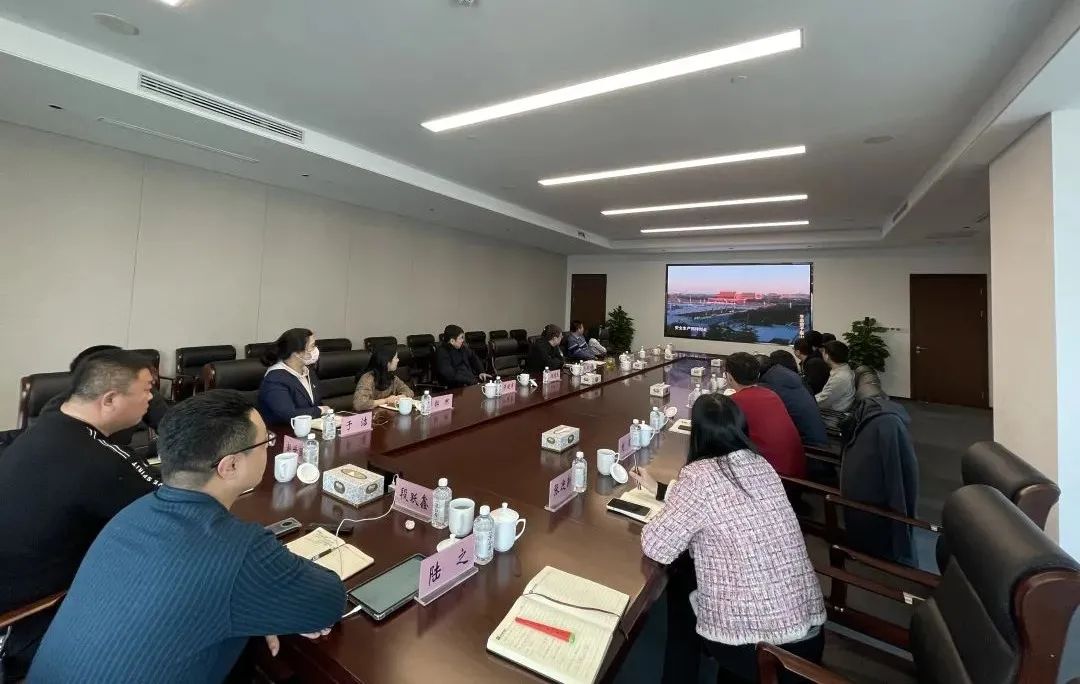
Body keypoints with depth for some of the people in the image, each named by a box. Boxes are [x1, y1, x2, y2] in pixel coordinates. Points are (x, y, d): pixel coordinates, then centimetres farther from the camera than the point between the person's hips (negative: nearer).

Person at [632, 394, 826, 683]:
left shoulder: (700, 474, -21)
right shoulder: (759, 464, 0)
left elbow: (656, 547, -18)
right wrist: (658, 489, 21)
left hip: (754, 648, -5)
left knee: (679, 581, 19)